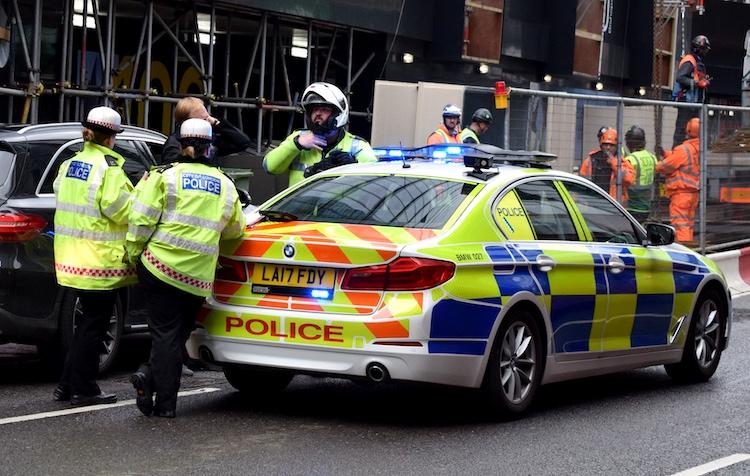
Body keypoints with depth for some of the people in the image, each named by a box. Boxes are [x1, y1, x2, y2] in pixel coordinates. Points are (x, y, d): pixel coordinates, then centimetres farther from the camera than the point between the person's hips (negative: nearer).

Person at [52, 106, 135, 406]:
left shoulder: (70, 164, 10)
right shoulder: (109, 167, -15)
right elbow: (121, 210, -20)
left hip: (72, 255, 8)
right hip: (99, 258, -8)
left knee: (87, 322, 19)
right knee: (93, 325, 1)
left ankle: (68, 385, 21)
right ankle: (83, 390, 5)